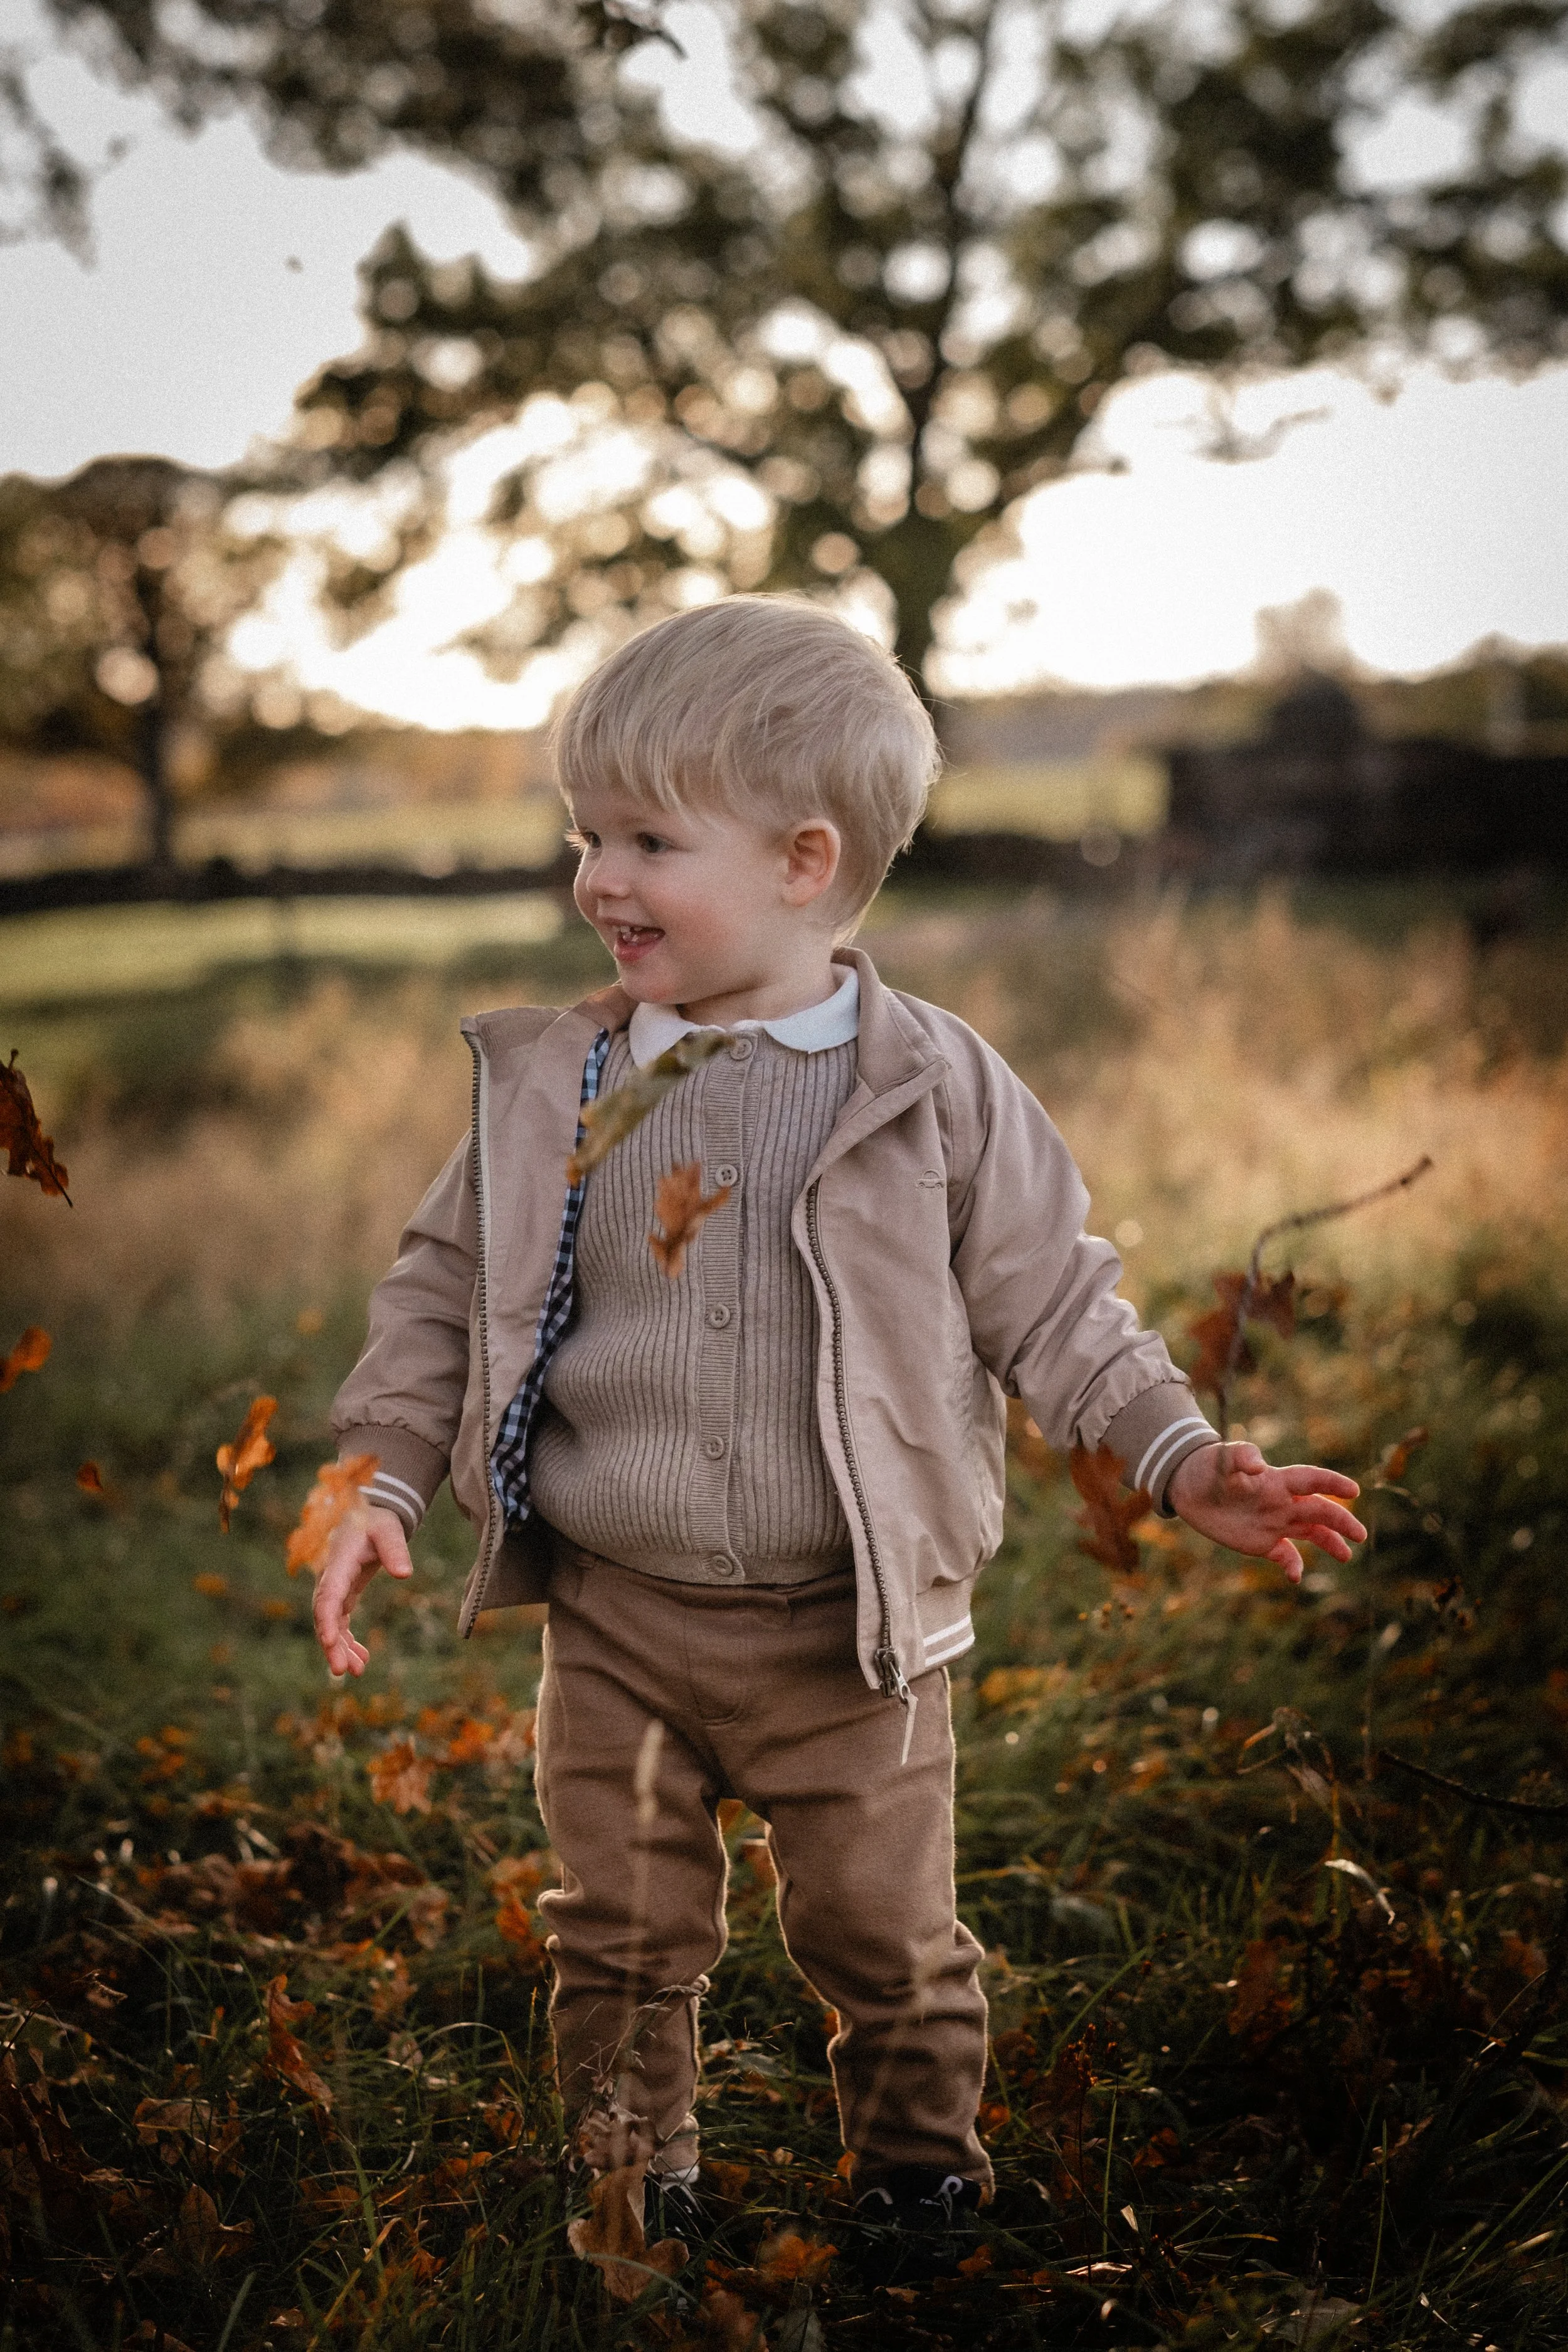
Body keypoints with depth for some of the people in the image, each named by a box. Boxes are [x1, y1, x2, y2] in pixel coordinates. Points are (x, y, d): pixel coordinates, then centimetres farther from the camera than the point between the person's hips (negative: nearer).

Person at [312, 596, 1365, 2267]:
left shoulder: (936, 1091, -8)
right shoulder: (550, 1089, -2)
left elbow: (1052, 1309, -1)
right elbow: (443, 1288, 6)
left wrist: (1184, 1463, -10)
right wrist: (379, 1481, -3)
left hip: (850, 1630, -2)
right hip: (614, 1616, 2)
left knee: (887, 1941, 13)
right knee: (621, 1937, 14)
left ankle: (922, 2176, 37)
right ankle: (630, 2186, 35)